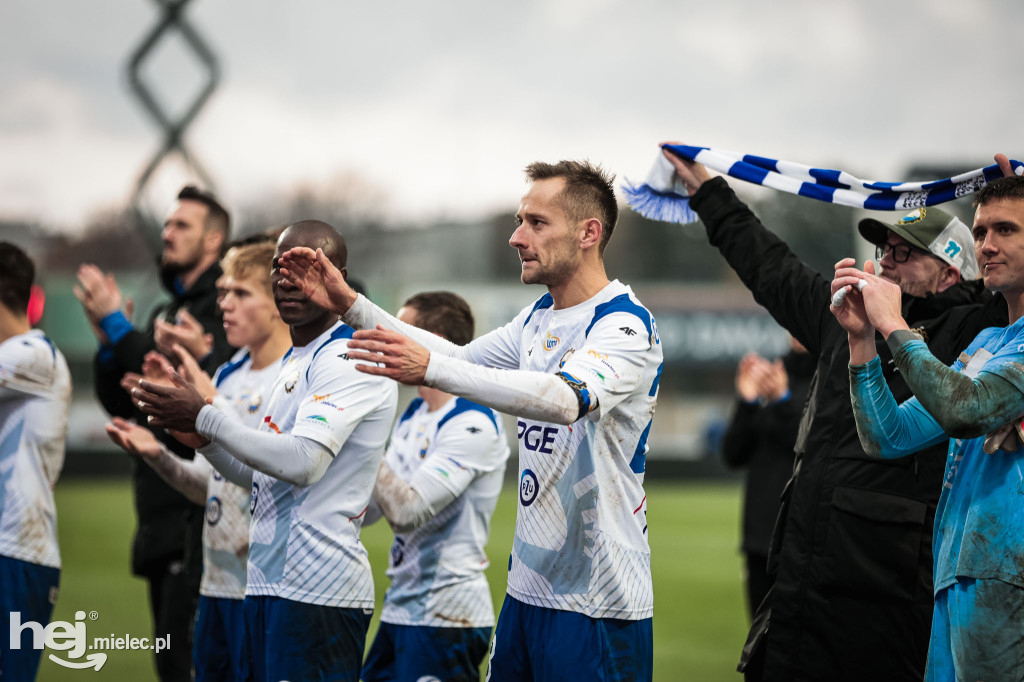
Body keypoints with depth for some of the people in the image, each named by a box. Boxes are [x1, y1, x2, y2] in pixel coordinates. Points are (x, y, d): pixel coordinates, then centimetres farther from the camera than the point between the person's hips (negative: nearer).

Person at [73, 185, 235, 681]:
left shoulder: (222, 306, -7)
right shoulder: (167, 312, 21)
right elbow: (122, 403, 18)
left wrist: (120, 330, -14)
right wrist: (108, 342, 1)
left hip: (198, 513, -10)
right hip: (163, 510, 10)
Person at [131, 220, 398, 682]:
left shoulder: (349, 359, -11)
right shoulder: (294, 362, 20)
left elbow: (304, 462, -23)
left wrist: (204, 415, -16)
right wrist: (198, 435, 7)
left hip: (317, 590, -10)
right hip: (267, 583, 10)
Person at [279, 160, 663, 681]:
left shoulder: (625, 325, -16)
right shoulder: (539, 317, 13)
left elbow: (567, 397, -34)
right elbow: (460, 358, 24)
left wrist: (432, 368, -41)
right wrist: (351, 305, 13)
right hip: (528, 585, 8)